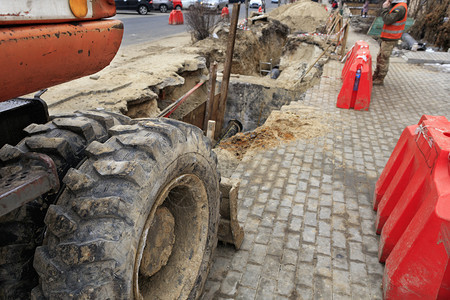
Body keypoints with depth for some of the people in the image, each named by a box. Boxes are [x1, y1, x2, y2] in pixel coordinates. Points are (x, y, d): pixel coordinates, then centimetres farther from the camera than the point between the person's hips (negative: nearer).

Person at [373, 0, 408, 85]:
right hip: (386, 37, 10)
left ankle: (380, 80, 6)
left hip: (390, 39, -10)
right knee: (380, 58, 17)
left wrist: (385, 8, -15)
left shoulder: (400, 8, -20)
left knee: (384, 59, -2)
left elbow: (387, 20, -23)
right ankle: (375, 76, 28)